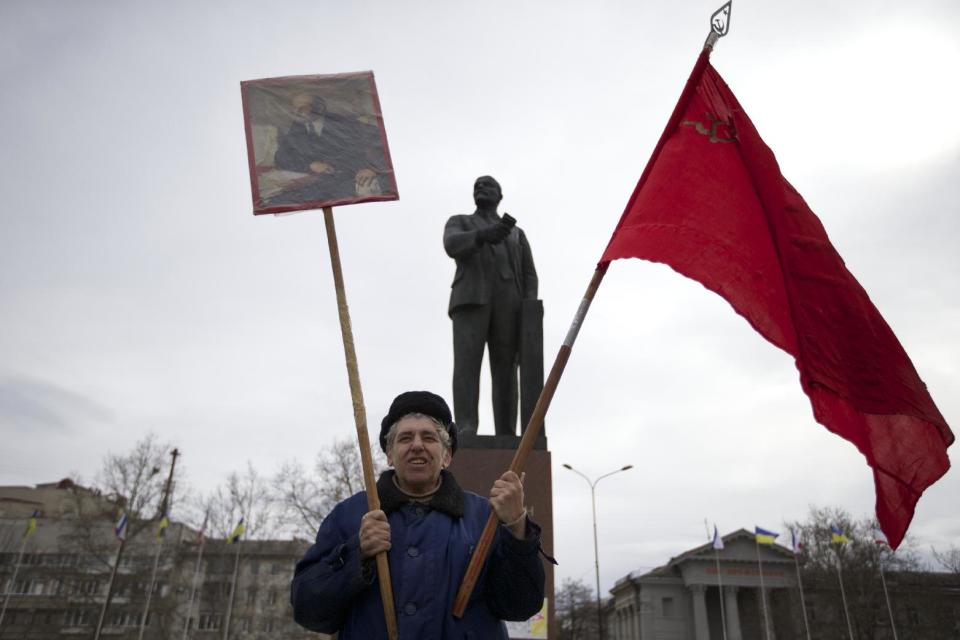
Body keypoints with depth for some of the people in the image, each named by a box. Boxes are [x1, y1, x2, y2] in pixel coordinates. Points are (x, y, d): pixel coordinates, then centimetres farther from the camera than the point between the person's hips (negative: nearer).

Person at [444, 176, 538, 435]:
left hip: (507, 302, 2)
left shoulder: (516, 234, 31)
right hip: (471, 298, -2)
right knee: (467, 361, -21)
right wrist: (483, 235, -27)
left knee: (505, 368, -9)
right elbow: (452, 246, -4)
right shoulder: (458, 223, 22)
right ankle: (466, 430, -30)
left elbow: (528, 277, 18)